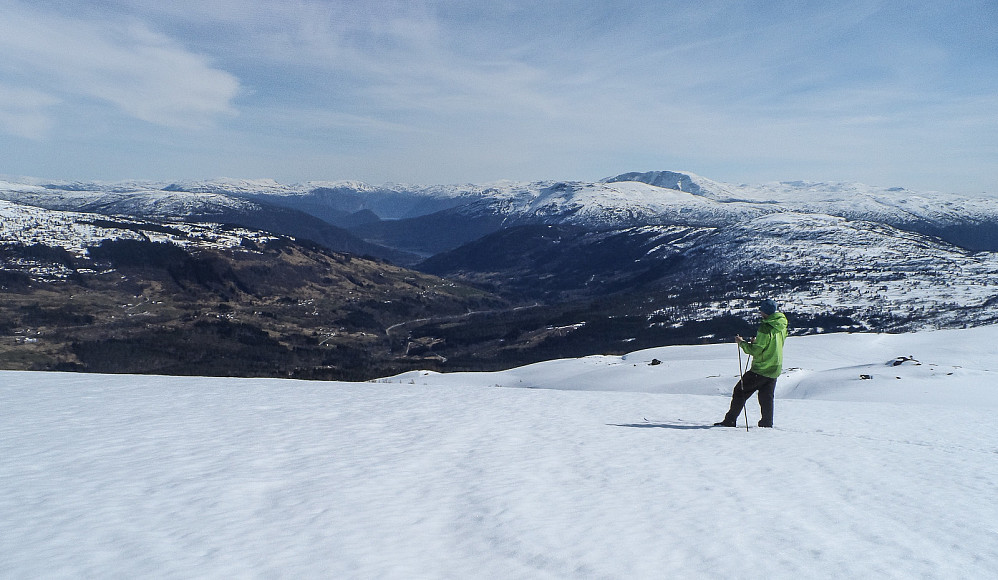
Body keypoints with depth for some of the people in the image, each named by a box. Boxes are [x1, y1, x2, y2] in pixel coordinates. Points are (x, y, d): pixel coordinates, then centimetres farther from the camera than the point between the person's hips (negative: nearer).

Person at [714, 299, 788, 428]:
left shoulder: (765, 328, -21)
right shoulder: (782, 326, 4)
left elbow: (755, 351, -20)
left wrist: (742, 343, -8)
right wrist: (756, 342, 13)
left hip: (760, 369, -7)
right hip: (775, 369, 7)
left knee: (740, 392, 2)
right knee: (767, 398, 15)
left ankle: (730, 421, 4)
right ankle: (767, 424, 15)